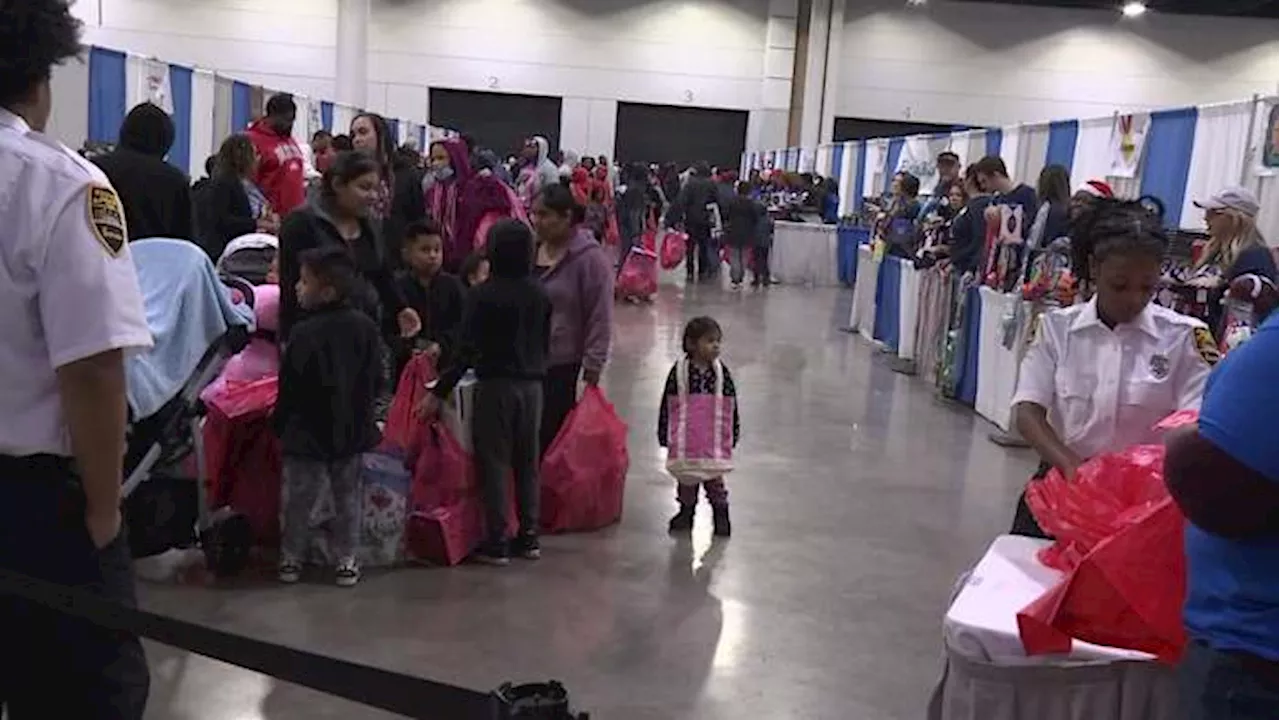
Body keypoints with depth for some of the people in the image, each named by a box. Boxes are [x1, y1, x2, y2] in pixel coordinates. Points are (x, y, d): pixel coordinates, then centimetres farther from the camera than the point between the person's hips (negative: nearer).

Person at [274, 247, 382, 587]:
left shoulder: (303, 333, -19)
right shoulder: (365, 326, -4)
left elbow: (290, 389, -13)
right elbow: (376, 380, 4)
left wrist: (280, 424, 2)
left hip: (306, 432, -4)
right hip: (351, 431, 4)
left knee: (296, 498, 11)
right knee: (347, 496, 13)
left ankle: (291, 558, 21)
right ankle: (346, 561, 17)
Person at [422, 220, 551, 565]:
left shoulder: (483, 295, -13)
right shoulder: (540, 294, 4)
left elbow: (467, 351, -16)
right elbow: (545, 343, 10)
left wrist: (439, 392, -12)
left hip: (495, 385, -5)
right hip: (532, 385, 5)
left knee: (494, 462, 2)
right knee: (527, 461, 13)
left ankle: (497, 542, 5)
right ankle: (529, 536, 20)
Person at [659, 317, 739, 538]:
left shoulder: (722, 372, -4)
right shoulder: (678, 371, -10)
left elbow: (731, 405, 4)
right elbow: (667, 405, -4)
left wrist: (734, 434, 6)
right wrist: (664, 434, -2)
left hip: (714, 439, 0)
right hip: (685, 439, 0)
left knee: (714, 478, 8)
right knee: (685, 477, 14)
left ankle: (720, 513, 23)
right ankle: (686, 511, 30)